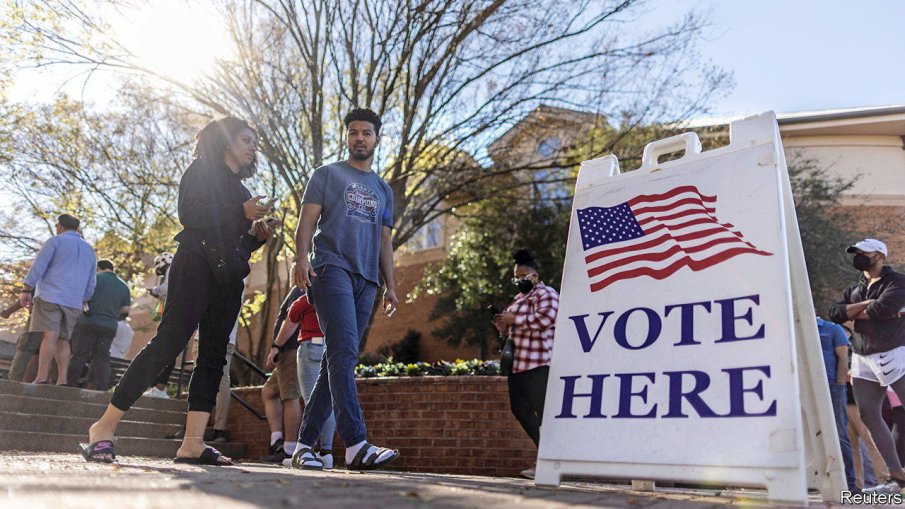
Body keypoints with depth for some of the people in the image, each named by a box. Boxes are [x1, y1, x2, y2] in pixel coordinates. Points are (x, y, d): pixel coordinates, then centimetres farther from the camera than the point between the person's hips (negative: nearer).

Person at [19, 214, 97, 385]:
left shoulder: (56, 241, 4)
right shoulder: (90, 250, 21)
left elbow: (38, 266, -4)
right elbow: (90, 284, 21)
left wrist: (27, 290, -3)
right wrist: (83, 302, 25)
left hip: (50, 296, -5)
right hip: (74, 302, 5)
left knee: (49, 336, -12)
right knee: (63, 339, 6)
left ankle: (42, 378, -18)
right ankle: (62, 380, -3)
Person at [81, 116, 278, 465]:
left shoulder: (240, 189, 25)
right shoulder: (202, 171, 5)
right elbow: (189, 213, -13)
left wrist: (257, 233, 5)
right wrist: (240, 212, -13)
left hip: (229, 277, 8)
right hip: (196, 265, -8)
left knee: (214, 355, -2)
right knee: (168, 342, -15)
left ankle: (192, 443, -4)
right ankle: (105, 426, -7)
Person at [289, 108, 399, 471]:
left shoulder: (383, 190, 27)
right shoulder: (326, 175, 15)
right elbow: (307, 220, 4)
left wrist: (390, 285, 12)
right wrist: (301, 258, -14)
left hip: (367, 279, 5)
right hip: (332, 267, -5)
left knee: (338, 360, 1)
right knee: (344, 352, -21)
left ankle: (305, 444, 6)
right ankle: (356, 444, -28)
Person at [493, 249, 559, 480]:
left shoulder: (546, 294, -4)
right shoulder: (519, 298, 24)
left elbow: (545, 318, -21)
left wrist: (514, 318, -18)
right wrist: (502, 324, 8)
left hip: (538, 365, -10)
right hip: (518, 363, 10)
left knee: (543, 411, -8)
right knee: (519, 409, 9)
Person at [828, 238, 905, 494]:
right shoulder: (853, 290, 16)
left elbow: (883, 308, -20)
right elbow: (835, 313, 0)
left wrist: (856, 312, -2)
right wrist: (868, 304, -11)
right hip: (863, 360, 7)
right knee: (869, 415, 1)